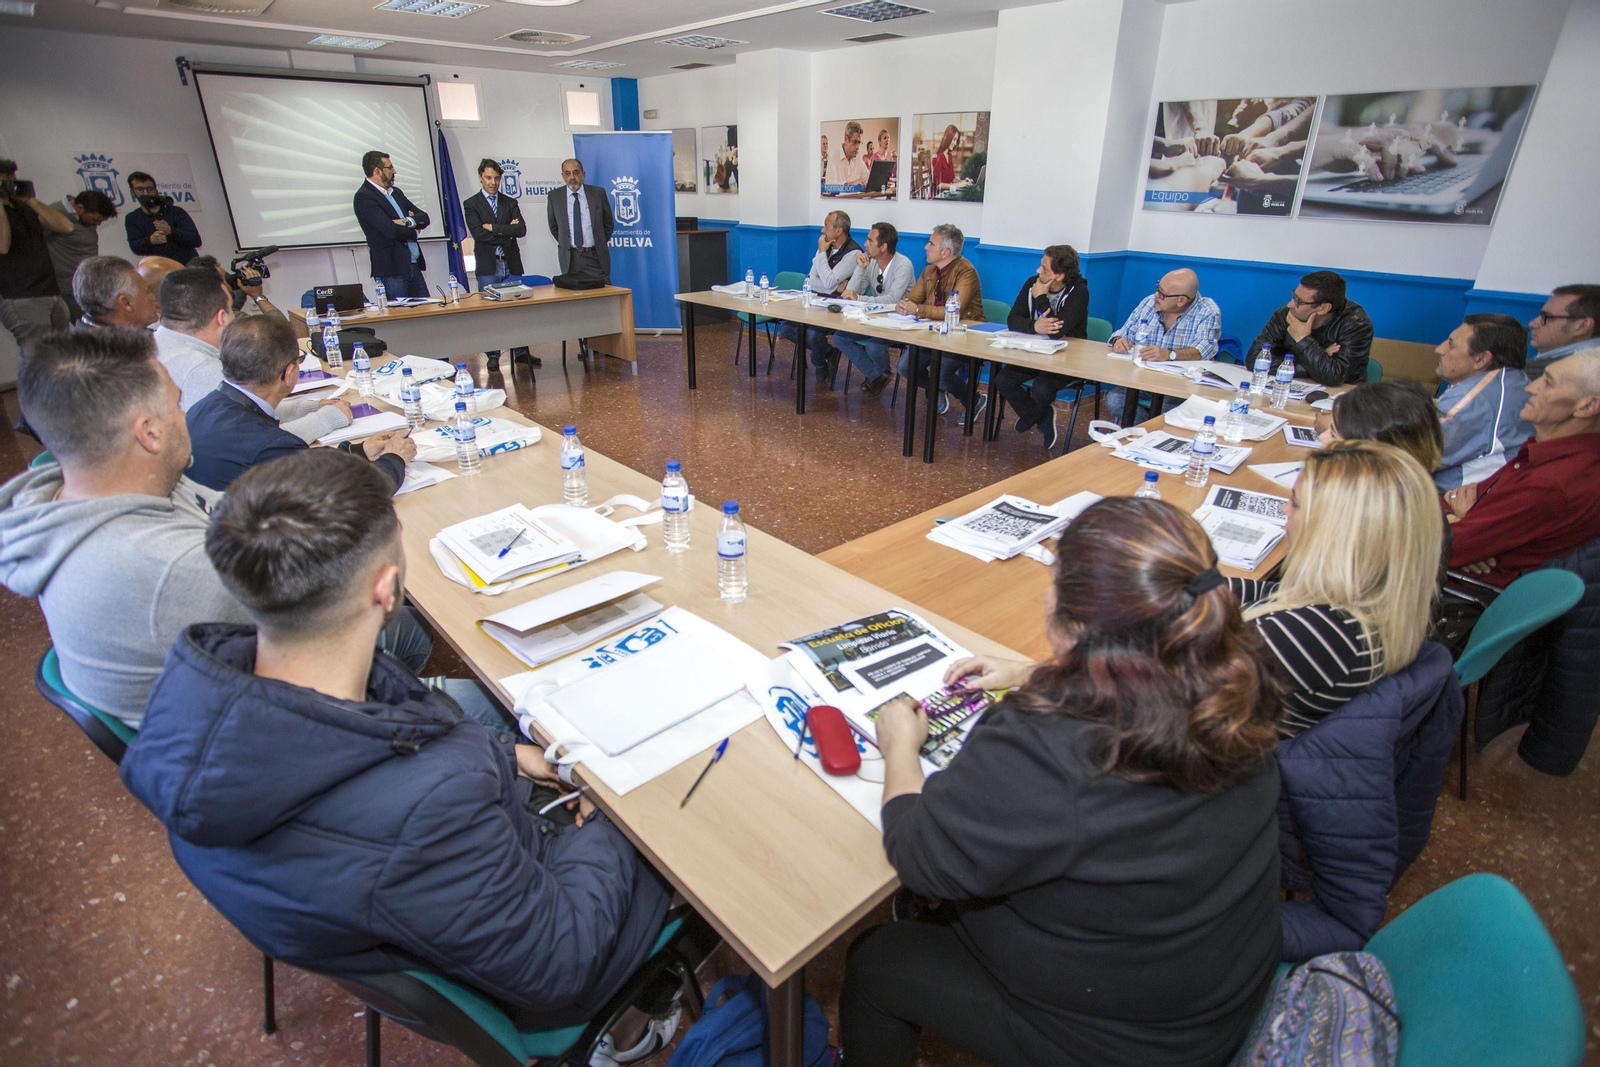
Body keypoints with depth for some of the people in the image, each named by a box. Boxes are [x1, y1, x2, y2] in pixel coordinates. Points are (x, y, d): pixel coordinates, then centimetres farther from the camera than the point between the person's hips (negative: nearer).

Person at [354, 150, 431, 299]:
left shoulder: (396, 192, 18)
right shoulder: (364, 197, -9)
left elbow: (424, 218, 12)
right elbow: (391, 230, -19)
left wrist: (407, 221, -9)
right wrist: (412, 231, 0)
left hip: (414, 266, 8)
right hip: (392, 271, -7)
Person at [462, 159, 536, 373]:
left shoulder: (510, 203, 12)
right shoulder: (471, 204, 4)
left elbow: (522, 229, -3)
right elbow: (477, 233, -10)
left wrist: (494, 227, -10)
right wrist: (507, 232, -8)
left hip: (512, 264, 3)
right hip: (488, 267, -2)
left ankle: (521, 351, 14)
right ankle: (493, 355, 6)